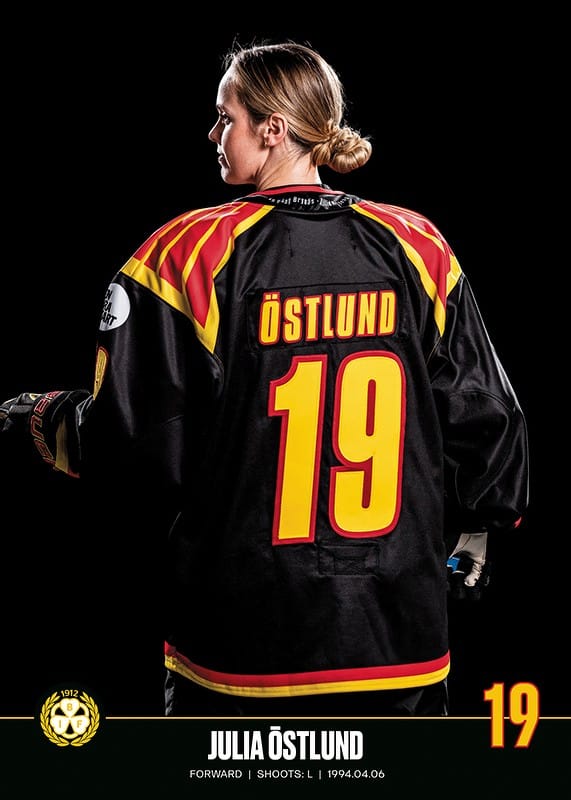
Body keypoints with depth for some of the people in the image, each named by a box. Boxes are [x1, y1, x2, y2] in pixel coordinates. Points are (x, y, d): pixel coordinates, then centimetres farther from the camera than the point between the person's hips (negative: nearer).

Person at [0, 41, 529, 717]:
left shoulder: (189, 253, -11)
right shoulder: (417, 249, -1)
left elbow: (130, 445, -10)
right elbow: (487, 425, 4)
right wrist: (475, 531, 22)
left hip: (241, 641, -2)